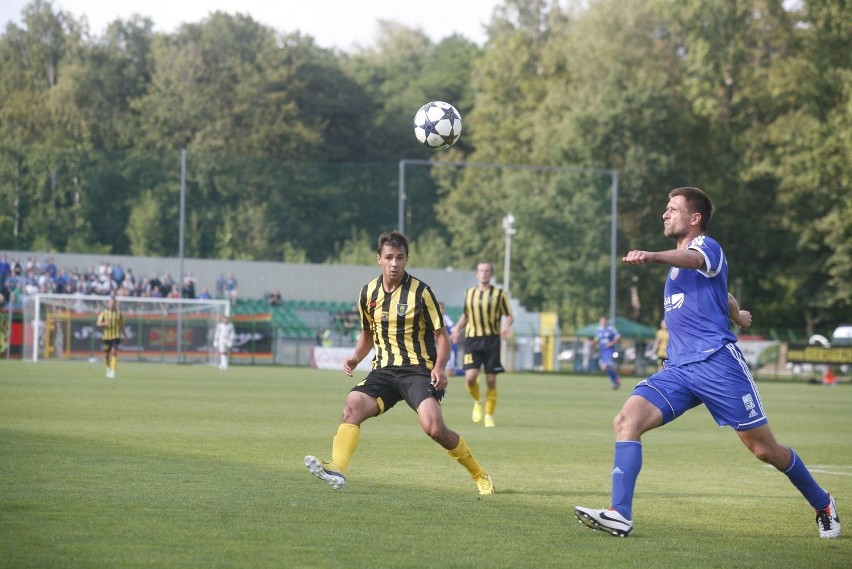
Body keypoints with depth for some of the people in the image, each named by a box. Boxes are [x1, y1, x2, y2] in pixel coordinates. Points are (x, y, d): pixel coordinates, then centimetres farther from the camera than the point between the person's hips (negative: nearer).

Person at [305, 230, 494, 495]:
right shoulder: (368, 293, 7)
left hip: (418, 369, -4)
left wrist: (440, 367, -19)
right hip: (384, 370, 4)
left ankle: (479, 475, -3)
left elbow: (441, 335, -2)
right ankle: (338, 469, -34)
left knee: (434, 427, -22)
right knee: (352, 406, -22)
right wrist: (355, 358, 4)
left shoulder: (420, 292, -6)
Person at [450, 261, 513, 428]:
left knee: (491, 380, -2)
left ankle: (489, 416, 13)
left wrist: (507, 325, -14)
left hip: (492, 339, -1)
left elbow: (509, 315, 7)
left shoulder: (499, 294, 3)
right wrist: (458, 329, 6)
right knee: (470, 377, -15)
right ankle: (477, 403, 15)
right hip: (472, 339, 1)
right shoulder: (469, 293, 11)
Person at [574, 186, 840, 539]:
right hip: (678, 369, 7)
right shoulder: (677, 265, 22)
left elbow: (693, 259, -31)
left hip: (716, 362, -7)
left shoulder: (707, 247, -5)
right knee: (626, 421, -17)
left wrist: (653, 257, -53)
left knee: (765, 449, -1)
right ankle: (620, 515, -24)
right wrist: (737, 316, 61)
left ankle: (823, 506, 22)